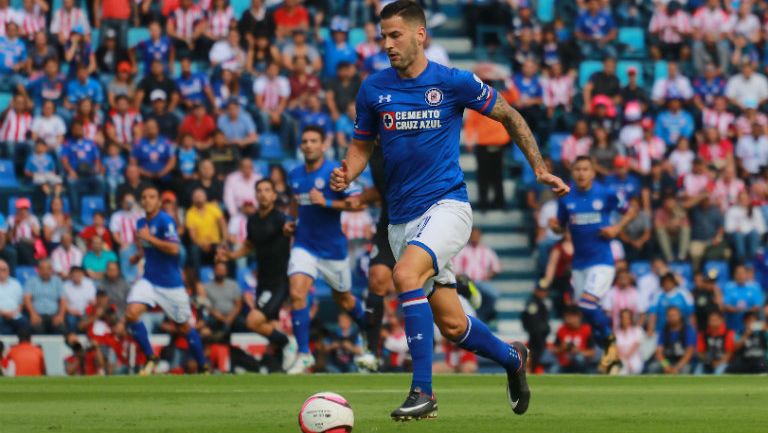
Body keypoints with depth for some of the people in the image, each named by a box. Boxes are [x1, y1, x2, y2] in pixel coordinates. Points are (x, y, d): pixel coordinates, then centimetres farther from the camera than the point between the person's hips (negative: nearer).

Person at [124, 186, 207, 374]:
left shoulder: (165, 221, -14)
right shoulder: (141, 223, 8)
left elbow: (174, 248, -25)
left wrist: (149, 238, -22)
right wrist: (139, 252, 6)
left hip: (171, 283, -5)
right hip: (149, 279, 5)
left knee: (184, 327, 6)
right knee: (131, 313, -19)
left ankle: (203, 367, 24)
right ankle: (150, 358, -4)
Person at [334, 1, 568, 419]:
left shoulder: (454, 82, -6)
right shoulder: (373, 88, 3)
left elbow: (509, 116, 7)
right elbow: (362, 143, 15)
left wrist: (540, 169, 3)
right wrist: (346, 173, -7)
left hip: (446, 204, -4)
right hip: (401, 217, 4)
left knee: (405, 274, -31)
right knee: (452, 325, 6)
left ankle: (423, 391, -27)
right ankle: (512, 357, 37)